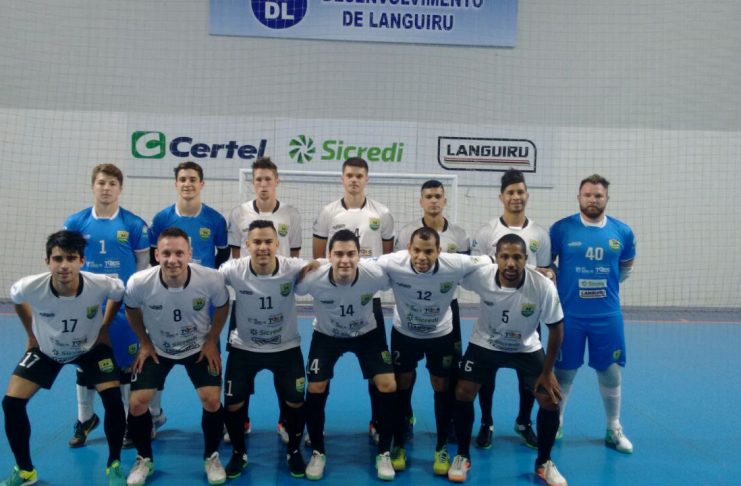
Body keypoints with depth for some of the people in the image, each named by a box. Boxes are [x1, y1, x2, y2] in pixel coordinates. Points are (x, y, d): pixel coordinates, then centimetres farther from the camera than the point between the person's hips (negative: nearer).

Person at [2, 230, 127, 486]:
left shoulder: (101, 285, -33)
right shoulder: (30, 287, -31)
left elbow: (119, 295, -6)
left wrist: (104, 328, -5)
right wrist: (31, 333, 2)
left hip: (91, 347, -1)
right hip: (45, 349, 2)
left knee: (113, 399, -17)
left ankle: (114, 465, 7)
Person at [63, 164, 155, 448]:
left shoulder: (134, 224, -5)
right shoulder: (75, 222, 1)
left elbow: (144, 264, -1)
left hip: (123, 307, -2)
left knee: (125, 365, 6)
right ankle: (85, 420, 33)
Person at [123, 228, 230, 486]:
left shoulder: (212, 279, -30)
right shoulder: (139, 283, -29)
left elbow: (222, 307, -7)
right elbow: (131, 310, -3)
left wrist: (211, 341, -7)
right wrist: (144, 343, -1)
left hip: (199, 346, -1)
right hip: (156, 348, 1)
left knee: (212, 399, -14)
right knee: (137, 402, -8)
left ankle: (211, 456, 14)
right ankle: (144, 459, 21)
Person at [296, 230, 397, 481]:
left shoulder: (375, 275, -32)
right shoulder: (313, 279, -33)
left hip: (367, 333, 0)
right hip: (327, 335, 0)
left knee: (388, 387, -9)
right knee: (315, 390, -5)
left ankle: (384, 453, 11)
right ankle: (318, 453, 20)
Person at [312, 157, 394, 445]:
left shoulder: (382, 214, 1)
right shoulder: (328, 213, 1)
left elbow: (389, 257, 8)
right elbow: (317, 256, 4)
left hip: (369, 298, 0)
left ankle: (377, 423, 21)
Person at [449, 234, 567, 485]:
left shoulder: (544, 287, -29)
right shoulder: (480, 275, -29)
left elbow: (556, 328, -15)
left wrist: (547, 371, -11)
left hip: (527, 349, 0)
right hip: (485, 344, 0)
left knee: (550, 400, -7)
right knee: (462, 393, -8)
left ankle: (544, 463, 19)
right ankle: (462, 456, 16)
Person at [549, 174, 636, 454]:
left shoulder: (622, 231, 0)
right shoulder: (561, 228, -7)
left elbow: (627, 267, 17)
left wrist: (607, 284, 7)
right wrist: (559, 287, -4)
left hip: (607, 315, 2)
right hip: (569, 314, -2)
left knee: (611, 372, 10)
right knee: (564, 371, 9)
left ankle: (614, 429, 29)